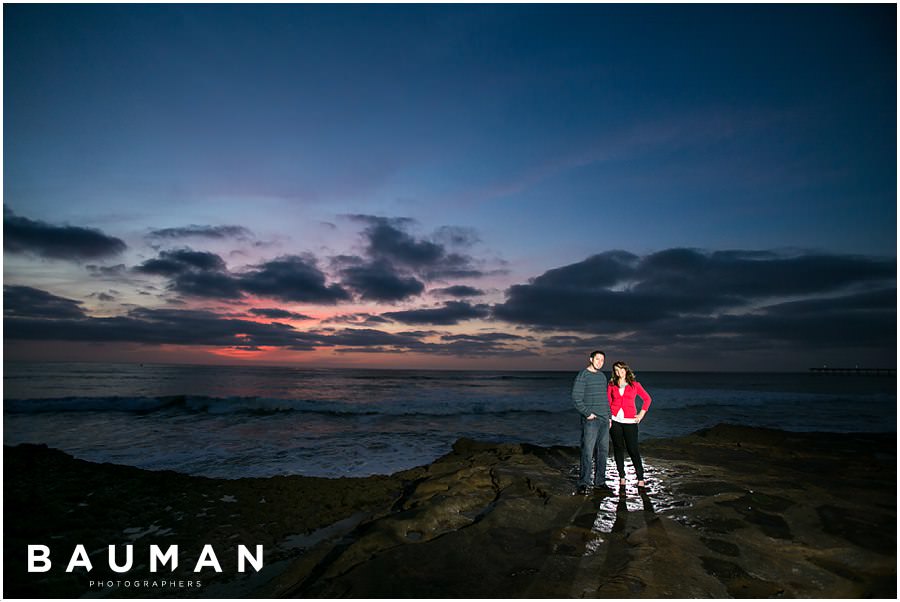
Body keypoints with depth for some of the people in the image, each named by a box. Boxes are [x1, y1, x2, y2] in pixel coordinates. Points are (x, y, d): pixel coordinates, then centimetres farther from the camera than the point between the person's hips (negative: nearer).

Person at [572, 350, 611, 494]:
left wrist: (609, 416, 17)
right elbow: (576, 398, -13)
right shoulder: (583, 375, -7)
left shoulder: (602, 376, 16)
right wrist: (588, 413, -15)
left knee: (603, 451, 10)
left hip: (604, 420, 7)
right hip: (590, 420, -7)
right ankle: (584, 483, 0)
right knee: (587, 451, -7)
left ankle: (599, 481, 20)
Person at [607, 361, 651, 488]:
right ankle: (622, 477, 16)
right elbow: (608, 403, 8)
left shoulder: (634, 384, 4)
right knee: (618, 448, 6)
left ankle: (640, 479, 5)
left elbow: (647, 398, 12)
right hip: (615, 420, 2)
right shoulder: (611, 385, 7)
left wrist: (641, 414, 5)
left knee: (633, 449, -4)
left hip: (629, 421, -1)